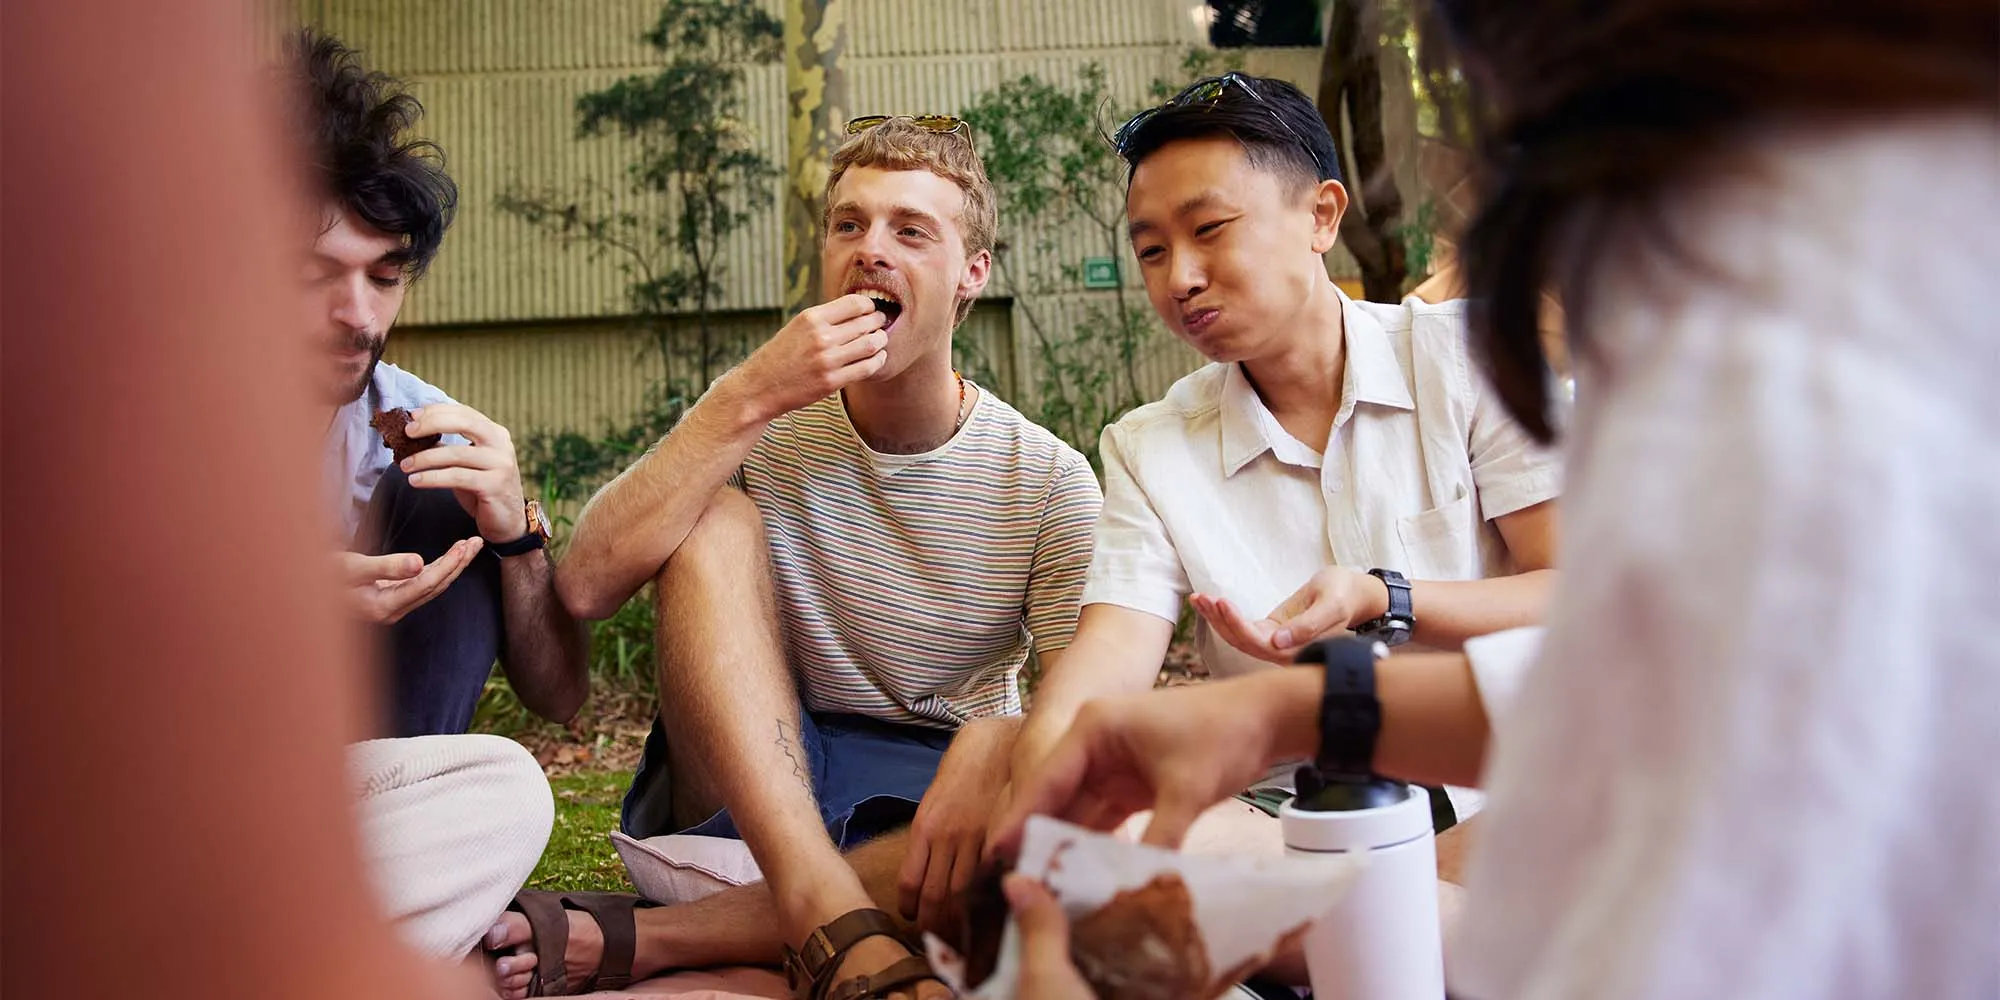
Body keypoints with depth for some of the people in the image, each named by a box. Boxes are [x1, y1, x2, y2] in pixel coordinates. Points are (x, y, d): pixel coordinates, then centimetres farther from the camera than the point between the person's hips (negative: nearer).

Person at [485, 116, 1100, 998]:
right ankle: (831, 920, -39)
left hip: (923, 804, 0)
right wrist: (747, 399, -24)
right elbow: (584, 586, -17)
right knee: (711, 518, -20)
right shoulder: (763, 425, -2)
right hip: (744, 785, 1)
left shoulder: (1048, 483, -4)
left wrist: (995, 740, -35)